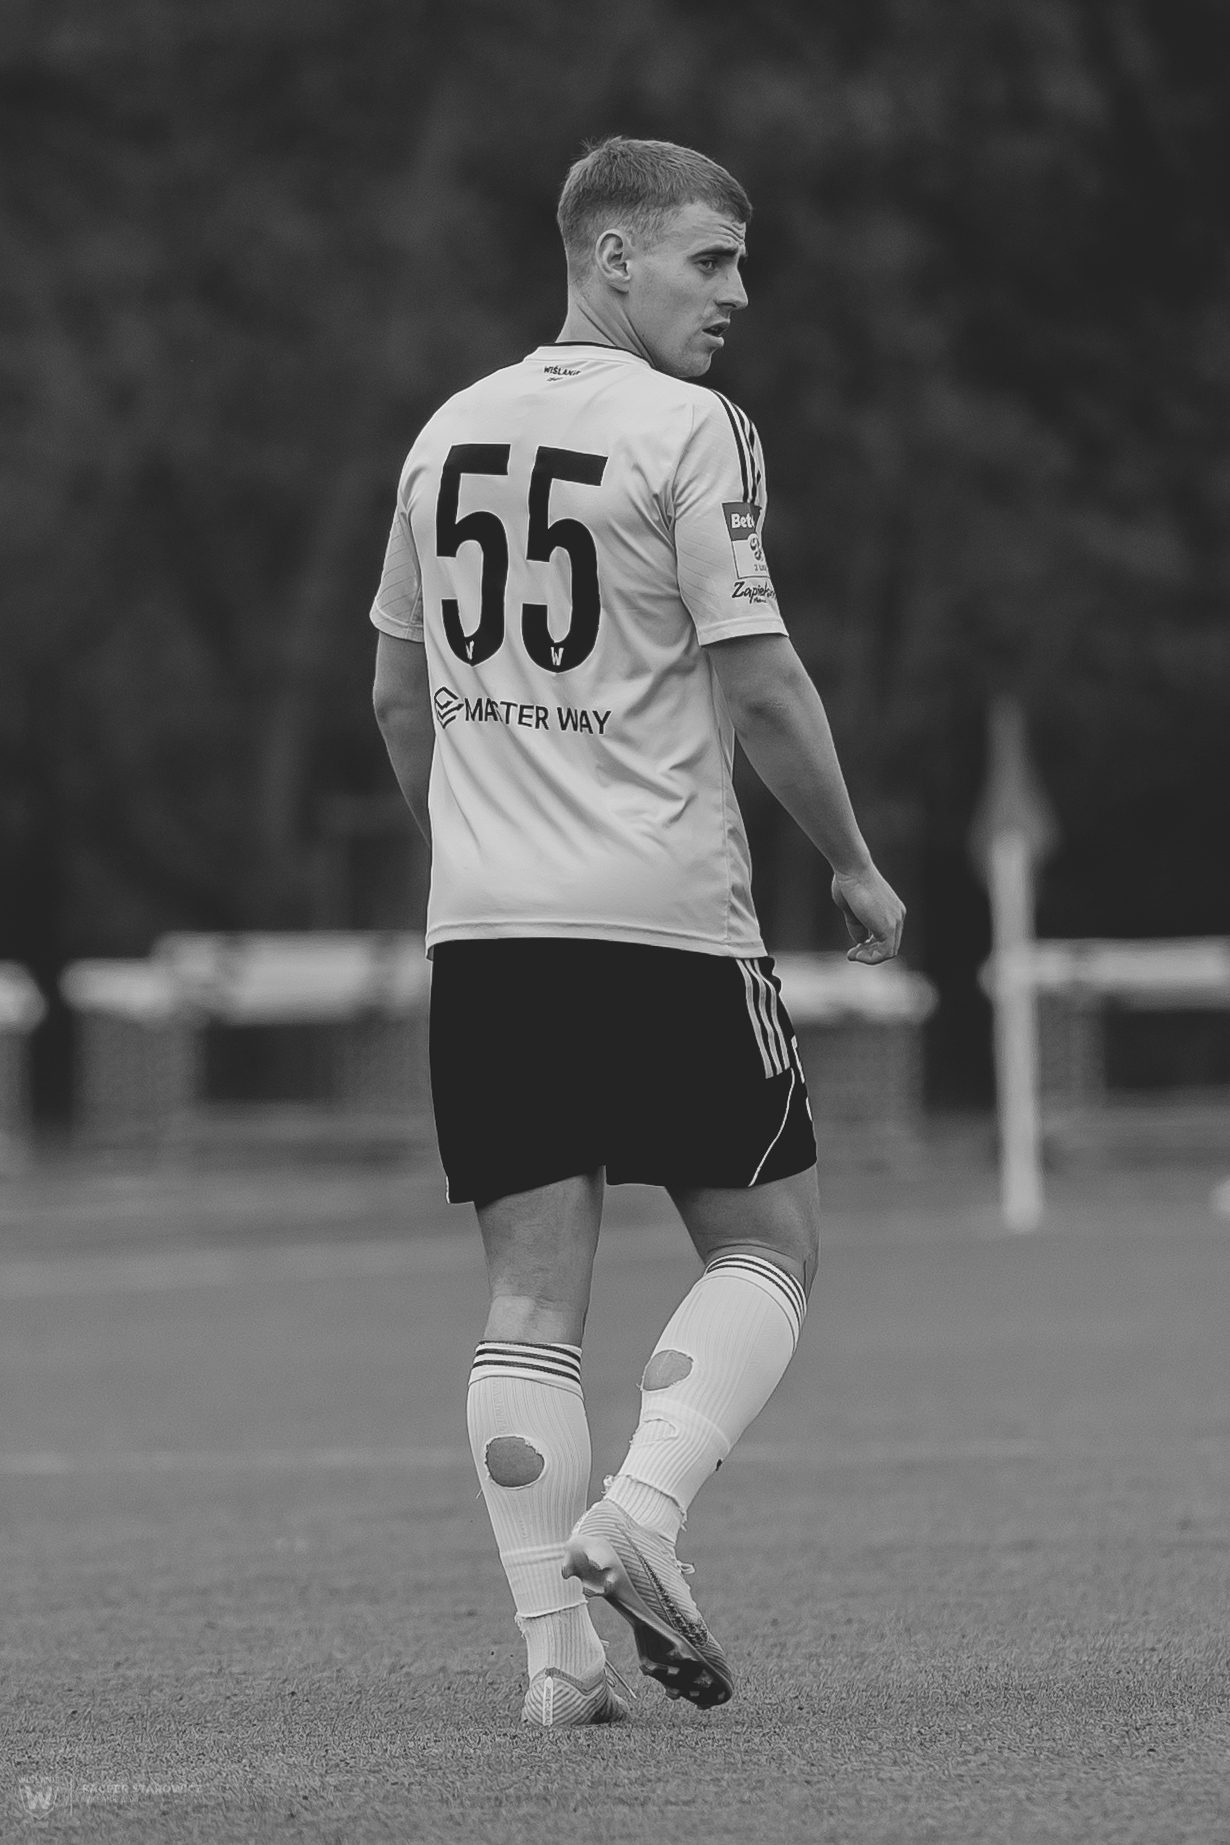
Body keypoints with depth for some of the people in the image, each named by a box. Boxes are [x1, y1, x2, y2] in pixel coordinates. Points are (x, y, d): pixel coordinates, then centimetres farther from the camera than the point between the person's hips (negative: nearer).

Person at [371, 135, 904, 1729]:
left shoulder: (448, 434, 13)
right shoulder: (687, 432, -8)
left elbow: (397, 694, 20)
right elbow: (759, 685, -11)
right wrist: (854, 868, 1)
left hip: (482, 929, 6)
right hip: (662, 923, -5)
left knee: (532, 1295, 5)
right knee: (765, 1241, 9)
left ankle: (556, 1649, -1)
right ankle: (637, 1518, -11)